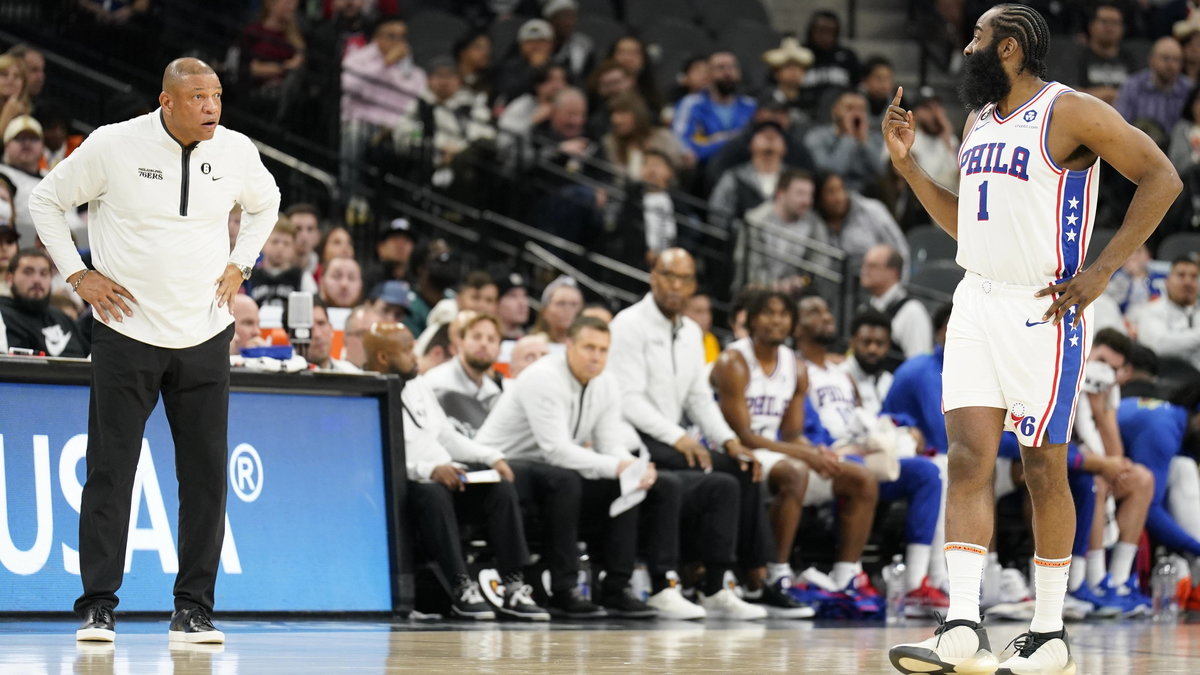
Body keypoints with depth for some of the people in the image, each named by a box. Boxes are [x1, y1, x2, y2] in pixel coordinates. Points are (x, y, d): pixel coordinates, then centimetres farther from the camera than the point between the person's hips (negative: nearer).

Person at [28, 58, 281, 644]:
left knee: (206, 474, 1)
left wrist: (238, 266, 10)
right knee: (110, 470, -4)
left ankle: (192, 609, 9)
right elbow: (46, 201, 3)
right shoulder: (113, 146, -10)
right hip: (128, 330, -3)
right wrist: (78, 275, -3)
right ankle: (97, 606, 2)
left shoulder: (236, 151, 0)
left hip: (205, 336, 3)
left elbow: (265, 204, 23)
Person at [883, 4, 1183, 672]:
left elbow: (1161, 178, -13)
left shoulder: (1071, 112, -10)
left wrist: (1101, 272, -16)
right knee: (969, 459, -6)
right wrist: (907, 163, 13)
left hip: (1042, 310, -7)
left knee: (1045, 470, 0)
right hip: (977, 303, 7)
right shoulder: (979, 120, 15)